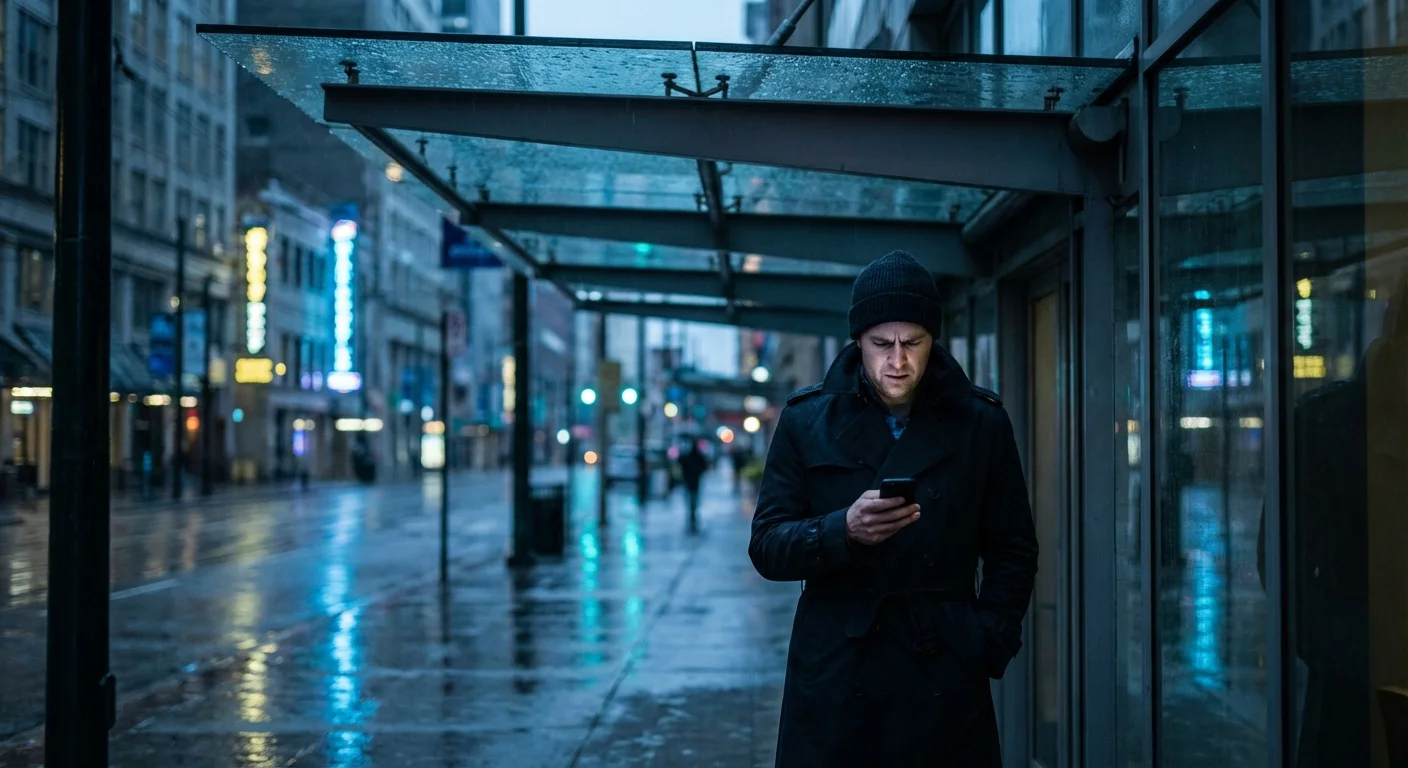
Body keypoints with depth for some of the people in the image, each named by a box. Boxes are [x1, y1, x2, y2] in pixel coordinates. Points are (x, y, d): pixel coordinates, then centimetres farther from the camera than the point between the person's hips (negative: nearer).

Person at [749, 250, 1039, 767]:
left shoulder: (982, 423, 5)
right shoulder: (805, 420, 4)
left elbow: (1013, 552, 10)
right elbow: (766, 546, 1)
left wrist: (988, 645, -4)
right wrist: (844, 531, -17)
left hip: (945, 681, 0)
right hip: (833, 679, 0)